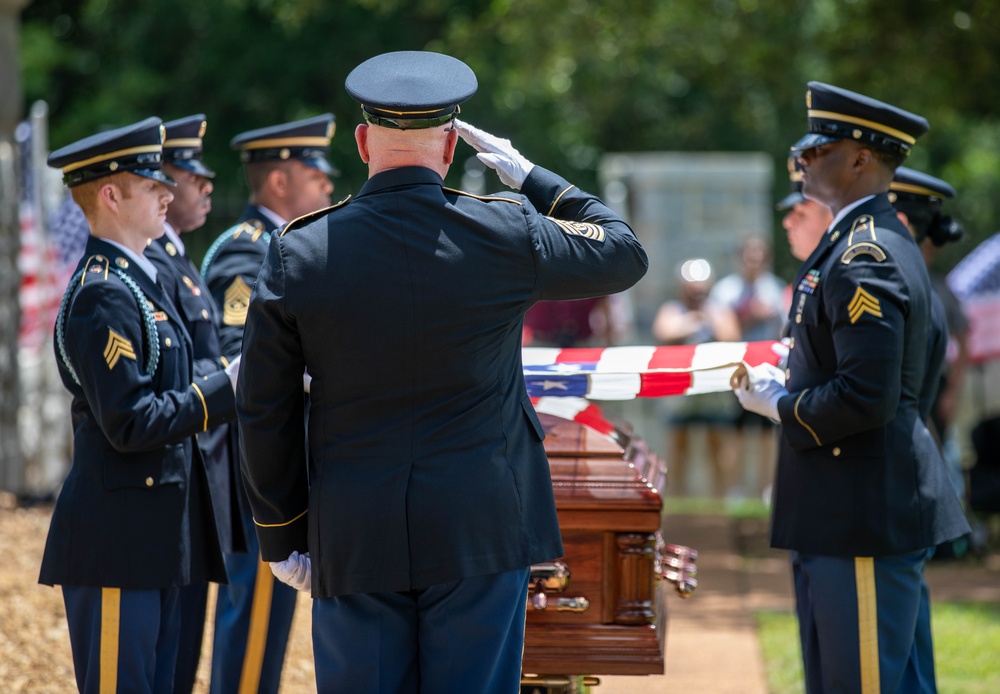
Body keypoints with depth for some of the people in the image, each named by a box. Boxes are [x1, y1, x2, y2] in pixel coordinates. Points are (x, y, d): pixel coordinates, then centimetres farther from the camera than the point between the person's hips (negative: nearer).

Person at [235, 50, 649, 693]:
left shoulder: (299, 254, -2)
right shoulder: (507, 235, -6)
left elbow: (264, 415, 1)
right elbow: (625, 253, 12)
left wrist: (282, 537, 11)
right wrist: (526, 175, 18)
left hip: (353, 542, 1)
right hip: (480, 531, -1)